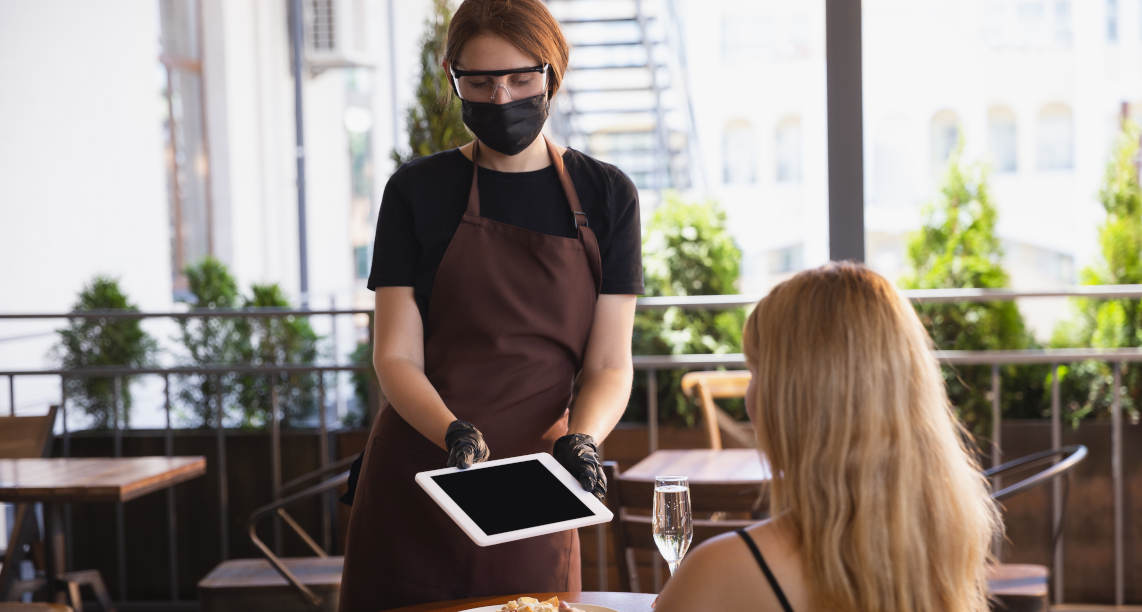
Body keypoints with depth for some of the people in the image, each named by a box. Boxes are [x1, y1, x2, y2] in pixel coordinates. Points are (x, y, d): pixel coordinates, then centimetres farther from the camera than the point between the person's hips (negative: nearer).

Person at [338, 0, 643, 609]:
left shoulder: (605, 195, 3)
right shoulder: (419, 191, 1)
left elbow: (609, 364, 1)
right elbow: (396, 357, -4)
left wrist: (581, 440, -19)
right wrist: (457, 434, -22)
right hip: (416, 485, 0)